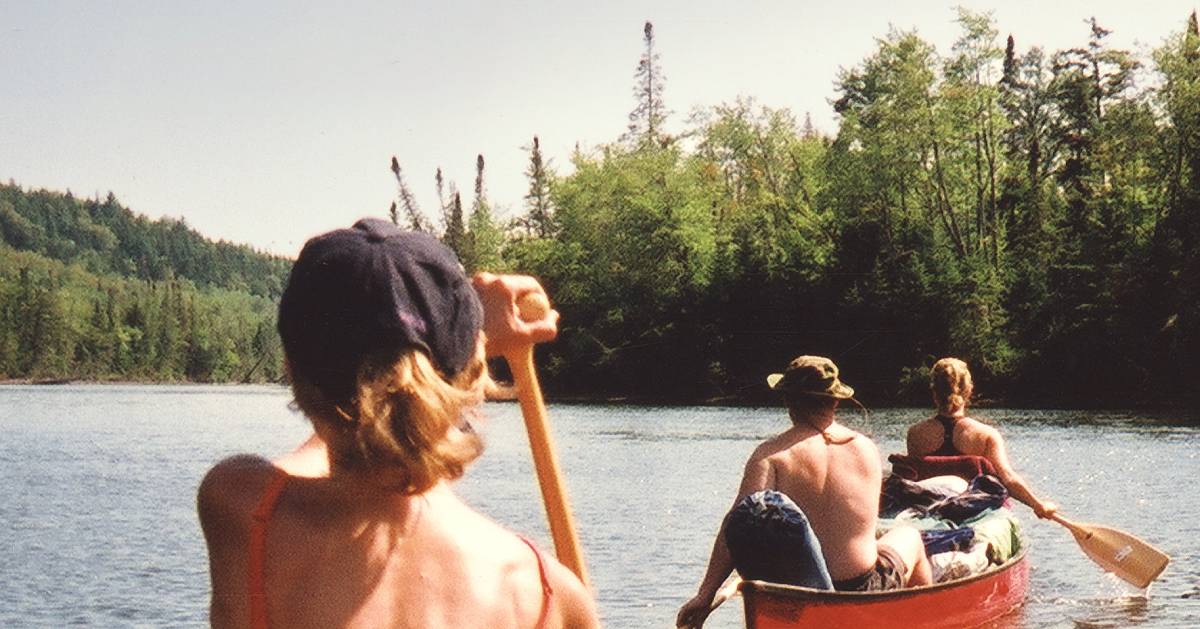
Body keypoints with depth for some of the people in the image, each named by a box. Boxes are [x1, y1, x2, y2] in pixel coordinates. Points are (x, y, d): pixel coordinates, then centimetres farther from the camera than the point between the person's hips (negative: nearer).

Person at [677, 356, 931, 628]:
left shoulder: (770, 455, -10)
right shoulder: (867, 449, -1)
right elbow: (864, 522, 10)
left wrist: (705, 595, -21)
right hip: (863, 599, 1)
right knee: (908, 535, 33)